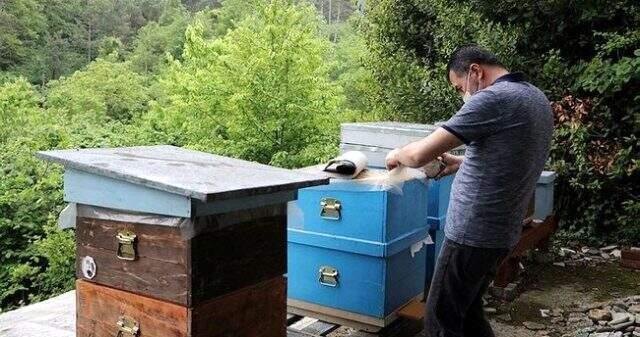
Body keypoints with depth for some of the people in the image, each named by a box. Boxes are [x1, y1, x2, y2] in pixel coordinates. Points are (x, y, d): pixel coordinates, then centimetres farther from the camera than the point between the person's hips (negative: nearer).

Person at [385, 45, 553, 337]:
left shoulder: (492, 98, -18)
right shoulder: (536, 98, 11)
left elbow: (420, 155, -19)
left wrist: (398, 155, 0)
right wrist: (465, 163, 19)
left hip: (474, 233, -9)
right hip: (502, 231, 9)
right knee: (468, 312, 21)